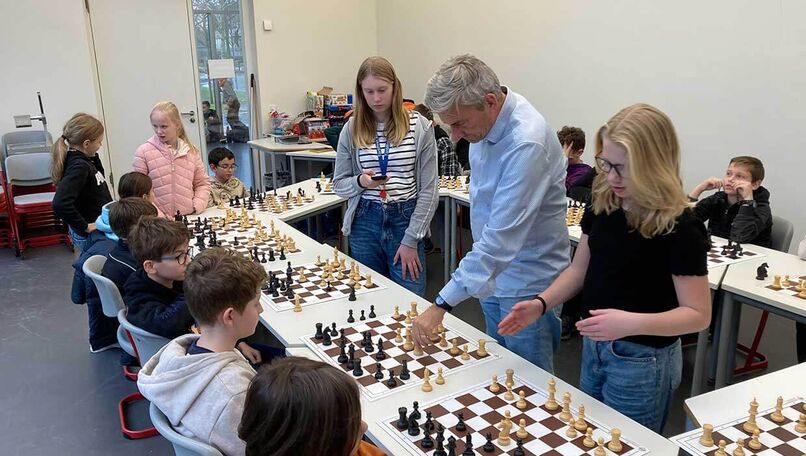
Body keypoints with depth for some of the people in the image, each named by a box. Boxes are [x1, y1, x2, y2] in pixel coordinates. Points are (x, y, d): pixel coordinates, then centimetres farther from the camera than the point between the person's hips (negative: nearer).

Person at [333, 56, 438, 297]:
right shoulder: (351, 129, 2)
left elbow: (428, 189, -4)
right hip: (365, 222, 2)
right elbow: (339, 184, 7)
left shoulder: (420, 127, -5)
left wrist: (411, 240, -7)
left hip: (405, 219, -2)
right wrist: (360, 181, -15)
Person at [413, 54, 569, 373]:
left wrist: (442, 304, -34)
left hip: (526, 282, -8)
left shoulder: (526, 144, -33)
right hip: (494, 272, 8)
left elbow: (501, 238, -35)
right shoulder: (484, 118, -6)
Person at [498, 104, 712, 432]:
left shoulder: (678, 227, -22)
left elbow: (697, 314, -19)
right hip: (594, 346, 6)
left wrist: (631, 323, -33)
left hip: (642, 360, -6)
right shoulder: (603, 203, -4)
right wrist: (541, 303, -8)